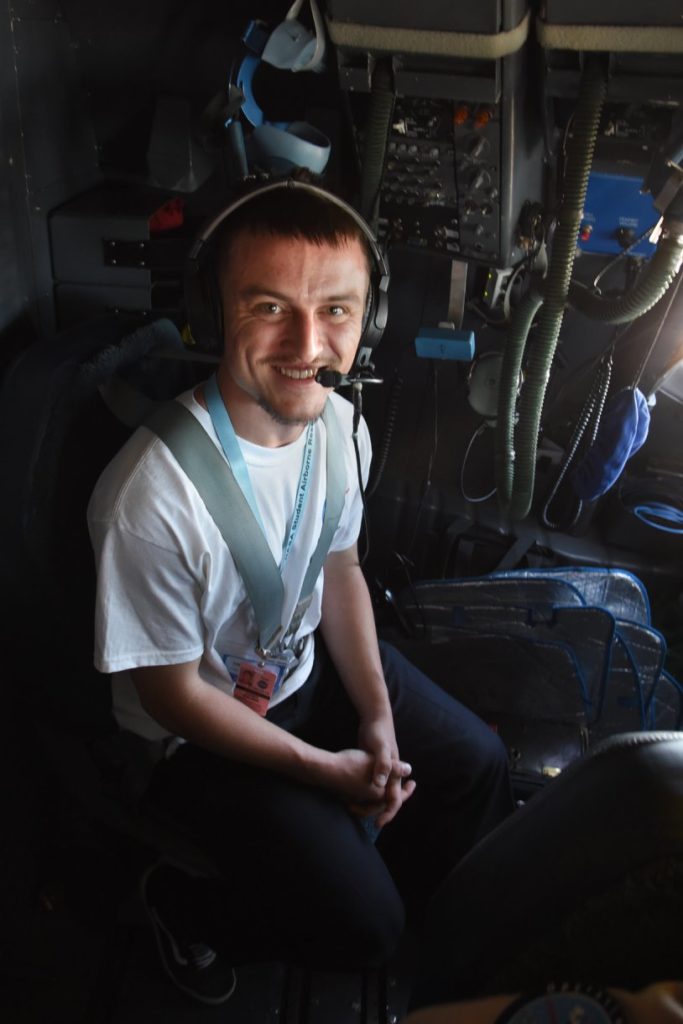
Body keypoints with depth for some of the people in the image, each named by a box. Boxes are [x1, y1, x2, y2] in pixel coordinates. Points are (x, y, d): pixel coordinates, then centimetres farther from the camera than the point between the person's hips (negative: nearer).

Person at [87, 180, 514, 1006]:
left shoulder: (340, 425, -13)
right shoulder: (152, 496, -35)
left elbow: (340, 569, 3)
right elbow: (174, 692, -22)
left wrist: (378, 716, -4)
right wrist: (325, 769, -15)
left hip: (312, 660, 7)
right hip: (204, 730, -6)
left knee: (478, 762, 10)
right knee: (359, 925, -9)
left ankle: (429, 931, 39)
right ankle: (190, 908, 19)